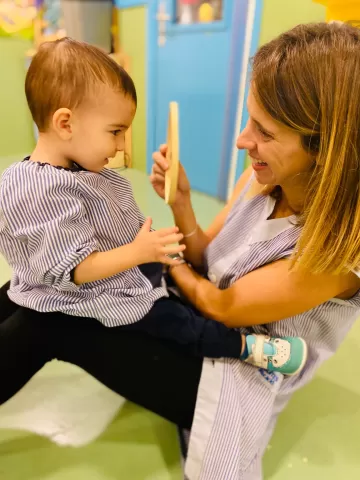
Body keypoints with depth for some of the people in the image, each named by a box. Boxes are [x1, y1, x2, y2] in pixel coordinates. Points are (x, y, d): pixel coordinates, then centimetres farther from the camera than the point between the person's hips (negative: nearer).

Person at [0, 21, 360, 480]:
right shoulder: (263, 177, -9)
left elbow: (220, 306, -20)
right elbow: (204, 259, 0)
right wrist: (180, 201, -17)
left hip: (231, 374, -6)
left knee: (43, 323, -15)